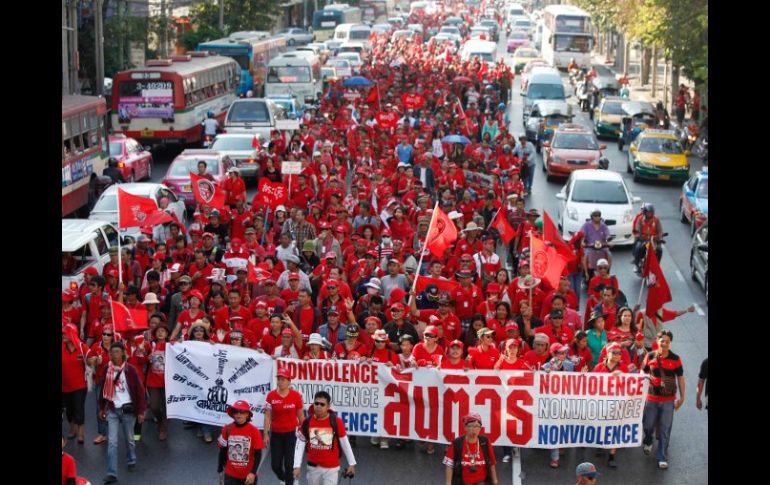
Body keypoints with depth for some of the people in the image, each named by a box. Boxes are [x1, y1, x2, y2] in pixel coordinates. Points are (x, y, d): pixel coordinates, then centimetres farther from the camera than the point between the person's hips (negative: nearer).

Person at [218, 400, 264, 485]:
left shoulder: (253, 431, -12)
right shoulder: (227, 429, -6)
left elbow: (258, 454, -10)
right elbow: (223, 451, 4)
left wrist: (253, 473, -16)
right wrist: (220, 471, 8)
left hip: (248, 475, -1)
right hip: (230, 475, 1)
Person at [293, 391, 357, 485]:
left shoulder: (336, 422, -12)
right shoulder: (307, 422, -7)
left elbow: (345, 443, -2)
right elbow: (300, 444, -2)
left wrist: (351, 463, 3)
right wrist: (297, 466, -6)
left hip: (331, 468, -3)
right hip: (313, 467, 3)